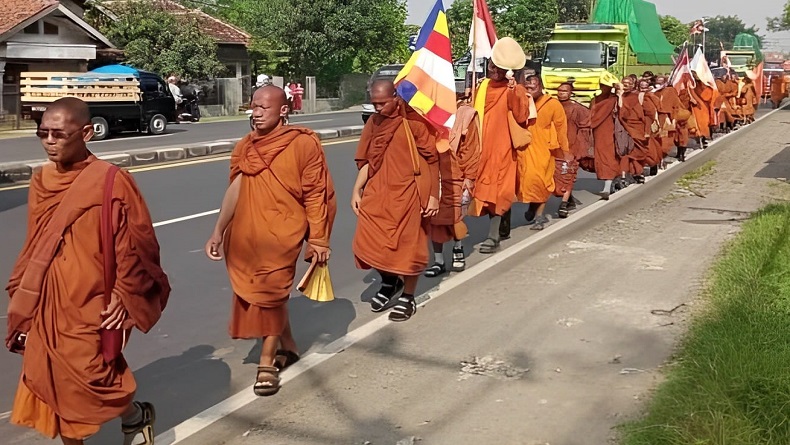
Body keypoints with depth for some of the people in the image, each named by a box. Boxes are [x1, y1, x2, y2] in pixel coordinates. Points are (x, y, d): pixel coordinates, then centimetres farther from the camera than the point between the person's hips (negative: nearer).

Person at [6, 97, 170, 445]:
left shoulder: (111, 181, -13)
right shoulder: (40, 181, 5)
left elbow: (134, 244, -10)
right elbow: (34, 247, 14)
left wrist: (123, 297, -10)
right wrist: (22, 297, 14)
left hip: (90, 305, -6)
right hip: (45, 306, 6)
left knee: (90, 378, -1)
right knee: (50, 381, 11)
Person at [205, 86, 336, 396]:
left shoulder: (303, 143, -8)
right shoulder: (245, 147, 7)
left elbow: (315, 195, -7)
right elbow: (235, 189, 4)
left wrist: (318, 239, -7)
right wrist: (218, 232, -2)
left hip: (281, 233, -5)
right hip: (245, 235, 6)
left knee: (271, 293, -3)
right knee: (263, 292, 15)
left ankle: (267, 363, 12)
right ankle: (288, 347, 36)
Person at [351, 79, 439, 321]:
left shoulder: (415, 122, -7)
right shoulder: (373, 124, 8)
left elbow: (432, 160, -5)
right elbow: (366, 161, 12)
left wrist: (434, 195, -8)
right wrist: (357, 190, 3)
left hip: (409, 194, -4)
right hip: (378, 193, 5)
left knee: (409, 246, 4)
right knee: (370, 242, 0)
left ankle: (407, 297, 22)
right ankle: (390, 282, 27)